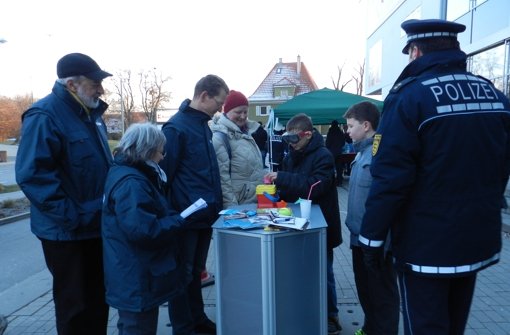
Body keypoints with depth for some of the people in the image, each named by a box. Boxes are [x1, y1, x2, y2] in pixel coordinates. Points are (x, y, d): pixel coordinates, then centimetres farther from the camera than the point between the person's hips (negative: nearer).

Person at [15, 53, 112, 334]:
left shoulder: (90, 113, 9)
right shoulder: (44, 116, -18)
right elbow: (32, 175, -25)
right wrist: (72, 217, -25)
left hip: (97, 224, 8)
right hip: (67, 231, -8)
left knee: (98, 297, 21)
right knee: (74, 304, 9)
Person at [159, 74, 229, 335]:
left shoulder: (203, 125, 11)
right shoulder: (176, 127, -16)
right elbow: (164, 174, -17)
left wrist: (215, 202, 15)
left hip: (205, 213, 8)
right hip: (186, 216, -8)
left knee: (196, 271, 20)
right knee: (182, 274, 7)